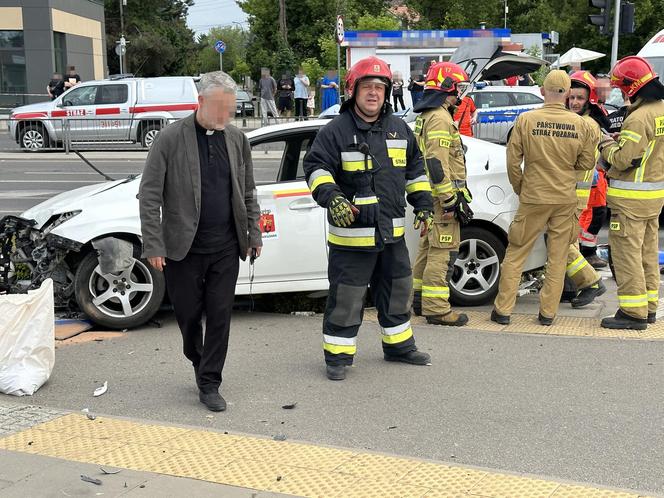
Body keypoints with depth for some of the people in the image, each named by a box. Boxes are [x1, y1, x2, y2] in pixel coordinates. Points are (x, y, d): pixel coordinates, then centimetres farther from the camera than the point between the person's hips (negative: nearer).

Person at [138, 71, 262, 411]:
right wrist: (153, 246, -12)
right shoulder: (171, 138, -9)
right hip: (183, 247, -3)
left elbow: (247, 192, 14)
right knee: (188, 315, 10)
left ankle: (209, 384, 14)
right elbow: (149, 196, -8)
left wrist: (253, 234, 10)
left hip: (226, 247, 3)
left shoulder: (237, 139, 5)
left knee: (220, 316, 3)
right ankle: (198, 362, 38)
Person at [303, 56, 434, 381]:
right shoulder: (336, 130, -9)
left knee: (398, 290, 18)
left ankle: (399, 346, 36)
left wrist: (423, 204, 15)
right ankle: (337, 356, 13)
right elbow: (316, 167, -15)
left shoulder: (399, 129, 10)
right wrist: (331, 198, -32)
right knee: (345, 297, 0)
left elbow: (414, 169, 21)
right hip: (351, 234, -6)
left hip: (392, 232, 6)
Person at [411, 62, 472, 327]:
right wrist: (450, 199, -22)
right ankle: (435, 307, -6)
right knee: (444, 250, -8)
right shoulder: (440, 118, -16)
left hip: (431, 194, 11)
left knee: (429, 246, 17)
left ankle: (420, 299, 25)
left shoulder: (425, 116, 18)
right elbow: (437, 162, -23)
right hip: (442, 195, -11)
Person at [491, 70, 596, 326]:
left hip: (533, 198, -2)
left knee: (515, 254, 8)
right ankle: (548, 312, 15)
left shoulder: (526, 120, -10)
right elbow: (587, 163, 5)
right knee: (557, 257, 11)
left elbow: (513, 161, -6)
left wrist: (519, 188, 9)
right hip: (566, 199, 2)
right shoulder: (580, 124, -4)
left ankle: (503, 309, 10)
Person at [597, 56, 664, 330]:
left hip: (631, 197, -9)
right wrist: (620, 141, 11)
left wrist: (607, 146, -3)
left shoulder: (639, 118, -21)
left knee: (627, 253, -3)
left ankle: (633, 312, 0)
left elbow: (623, 159, -22)